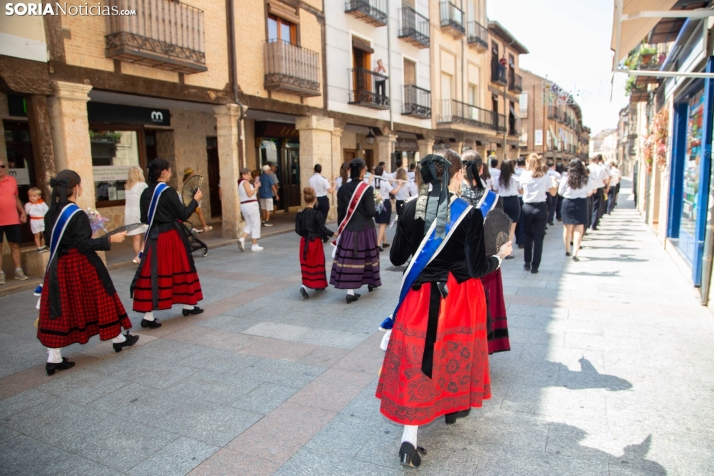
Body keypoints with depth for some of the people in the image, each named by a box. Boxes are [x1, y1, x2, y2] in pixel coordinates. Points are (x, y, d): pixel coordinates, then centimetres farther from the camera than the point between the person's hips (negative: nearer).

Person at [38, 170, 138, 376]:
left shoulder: (50, 214, 4)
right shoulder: (77, 214, -18)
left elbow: (49, 239, 13)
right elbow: (84, 245, -20)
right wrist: (109, 239, -15)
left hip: (58, 266, 7)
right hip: (80, 266, -6)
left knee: (60, 308, 7)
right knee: (100, 299, 10)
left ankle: (54, 357, 8)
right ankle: (118, 338, 26)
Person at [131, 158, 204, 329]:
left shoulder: (146, 193, 6)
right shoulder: (168, 192, -14)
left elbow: (144, 218, 10)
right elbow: (183, 215, -12)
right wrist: (195, 200, 0)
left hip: (153, 237, 6)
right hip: (170, 236, -5)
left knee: (152, 274, 5)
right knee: (181, 270, 11)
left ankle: (148, 315, 4)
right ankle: (188, 306, 24)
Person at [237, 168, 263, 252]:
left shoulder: (239, 183, 18)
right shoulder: (245, 182, -10)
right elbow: (249, 194, -19)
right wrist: (256, 187, -10)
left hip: (243, 205, 9)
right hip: (251, 204, -9)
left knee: (249, 224, 16)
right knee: (255, 224, 1)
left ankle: (242, 238, -8)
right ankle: (255, 245, 3)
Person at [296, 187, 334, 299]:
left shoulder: (300, 214, -2)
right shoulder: (317, 214, -15)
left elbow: (298, 230, 0)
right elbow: (322, 228, -16)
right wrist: (333, 234, -5)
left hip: (304, 241, 4)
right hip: (315, 241, -4)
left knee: (306, 263, 13)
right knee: (317, 263, 10)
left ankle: (305, 284, 4)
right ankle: (319, 284, 20)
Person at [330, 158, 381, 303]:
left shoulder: (342, 189, 0)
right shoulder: (367, 189, -10)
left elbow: (340, 212, 3)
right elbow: (371, 212, -14)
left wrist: (341, 228, 14)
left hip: (348, 229, 2)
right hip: (365, 229, -2)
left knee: (349, 258, 1)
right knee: (367, 256, 16)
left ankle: (350, 292, -2)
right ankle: (371, 282, 35)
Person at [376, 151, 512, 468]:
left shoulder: (411, 208, -8)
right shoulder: (470, 213, -15)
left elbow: (396, 258, -3)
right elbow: (477, 267, -15)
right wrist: (500, 256, 5)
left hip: (421, 296, 1)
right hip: (460, 297, -1)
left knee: (416, 360, 7)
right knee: (455, 350, 23)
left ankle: (409, 438, 3)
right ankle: (454, 406, 46)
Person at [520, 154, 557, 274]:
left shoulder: (524, 175, -1)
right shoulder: (545, 176, -2)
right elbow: (553, 192, 2)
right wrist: (554, 181, 18)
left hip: (527, 207, 1)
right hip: (541, 208, -1)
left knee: (528, 235, 17)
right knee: (538, 237, 4)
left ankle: (527, 262, 17)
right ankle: (535, 266, 4)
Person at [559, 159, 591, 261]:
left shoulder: (566, 179, -7)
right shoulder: (585, 179, -8)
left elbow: (560, 193, 0)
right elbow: (589, 193, 3)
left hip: (568, 203, 1)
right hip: (581, 204, -1)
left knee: (567, 228, 15)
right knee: (579, 230, 1)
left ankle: (567, 250, 30)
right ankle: (575, 253, -10)